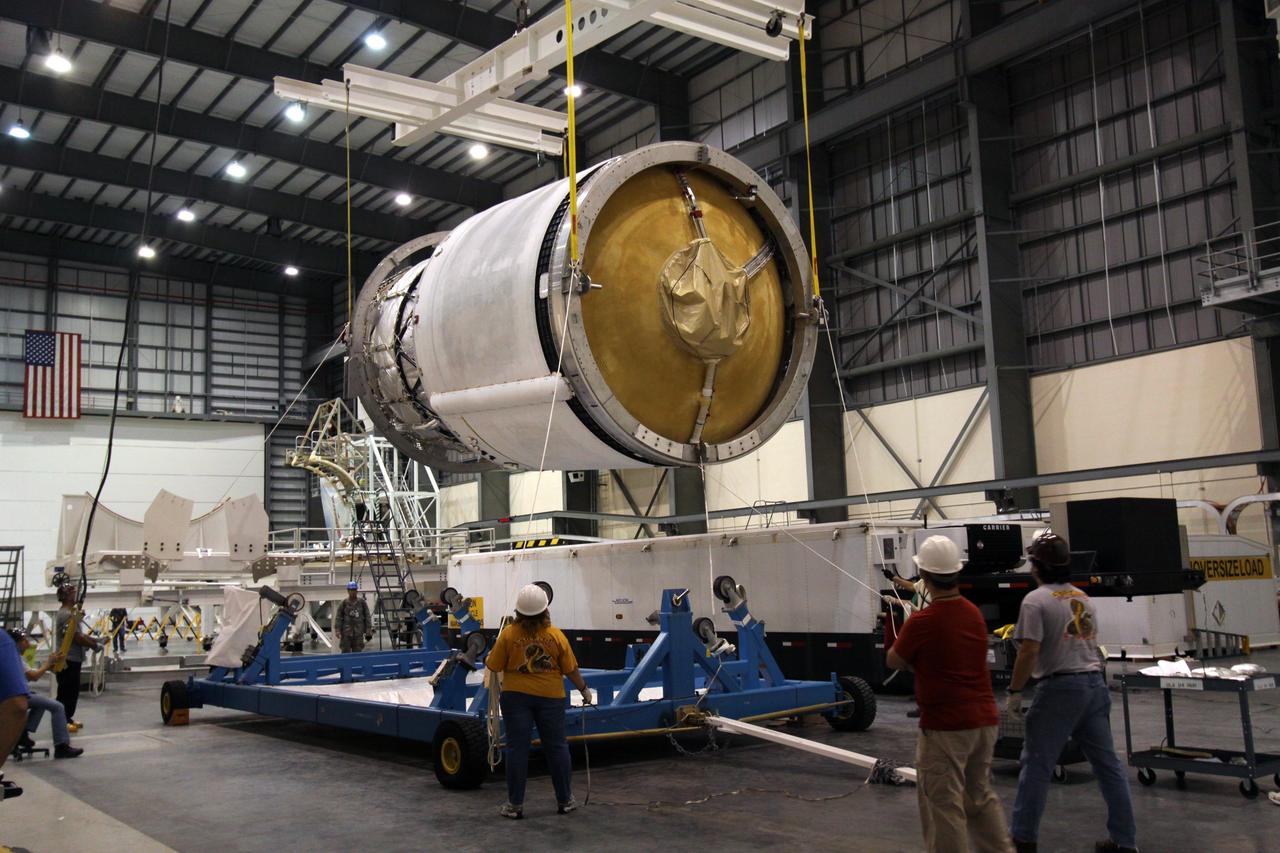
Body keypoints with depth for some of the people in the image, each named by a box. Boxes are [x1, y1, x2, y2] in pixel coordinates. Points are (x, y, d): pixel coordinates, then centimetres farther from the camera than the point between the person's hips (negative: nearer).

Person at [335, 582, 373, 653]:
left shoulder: (362, 602, 6)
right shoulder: (343, 603, 1)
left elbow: (367, 616, 8)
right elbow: (339, 617, 1)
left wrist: (368, 631, 4)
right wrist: (337, 630, -8)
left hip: (358, 633, 1)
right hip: (346, 632, -1)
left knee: (358, 652, 3)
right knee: (346, 651, -1)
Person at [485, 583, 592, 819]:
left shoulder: (509, 634, -10)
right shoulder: (556, 635, -7)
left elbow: (494, 667, -4)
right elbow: (571, 669, -2)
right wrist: (584, 689, 14)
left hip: (516, 696, -1)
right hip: (550, 696, 1)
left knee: (517, 748, 5)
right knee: (557, 747, 12)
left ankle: (515, 805, 9)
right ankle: (565, 800, 20)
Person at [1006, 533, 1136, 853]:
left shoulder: (1036, 600, -11)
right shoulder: (1084, 598, 13)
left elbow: (1029, 651, -17)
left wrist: (1014, 692, -9)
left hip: (1059, 687, -7)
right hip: (1094, 683, 7)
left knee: (1036, 764, 2)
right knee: (1108, 763, 11)